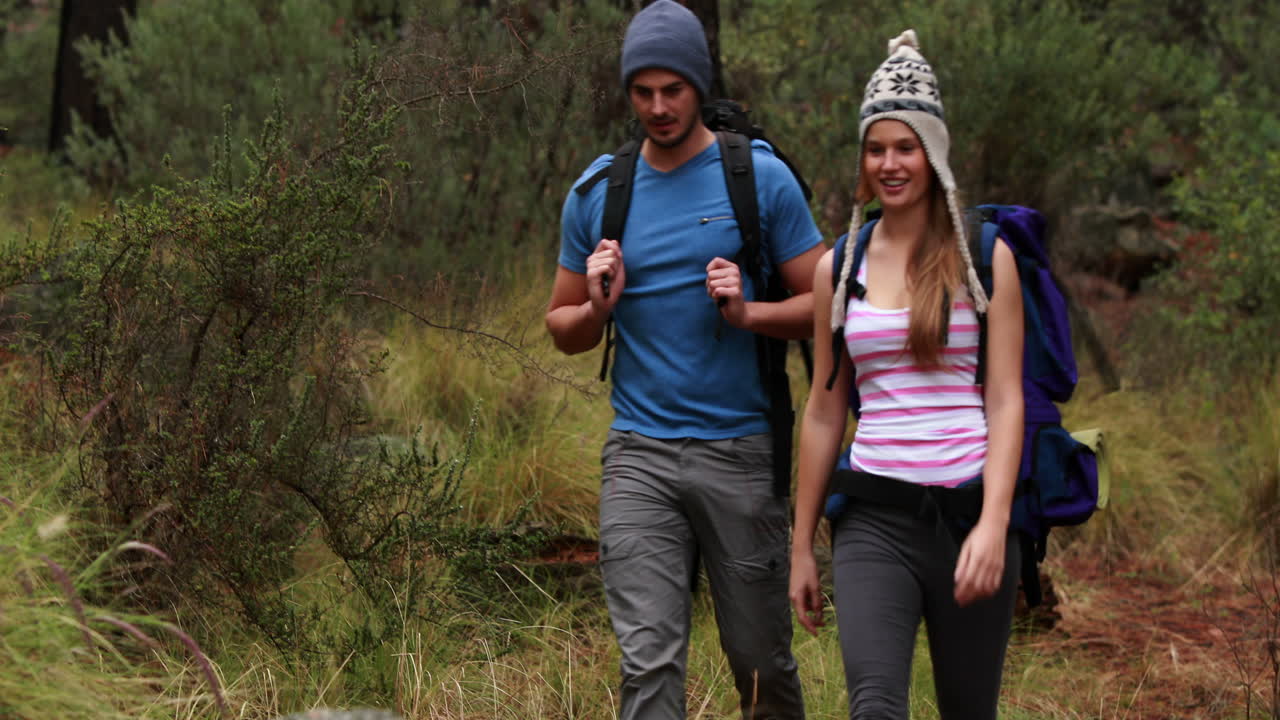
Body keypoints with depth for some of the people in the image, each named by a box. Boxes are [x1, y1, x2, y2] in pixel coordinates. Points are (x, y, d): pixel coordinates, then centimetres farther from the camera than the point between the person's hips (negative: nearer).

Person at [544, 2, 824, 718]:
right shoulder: (596, 193, 8)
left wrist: (746, 312, -14)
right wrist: (597, 306, -6)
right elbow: (564, 330, 17)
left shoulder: (762, 179, 1)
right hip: (639, 454, 1)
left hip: (741, 451, -1)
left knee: (760, 656, 8)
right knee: (650, 661, -9)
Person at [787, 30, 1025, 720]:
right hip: (874, 514, 1)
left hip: (967, 508, -1)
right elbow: (823, 413, 14)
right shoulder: (839, 268, 10)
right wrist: (802, 545, 13)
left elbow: (1005, 402, -2)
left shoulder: (984, 259, 3)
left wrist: (993, 525, -14)